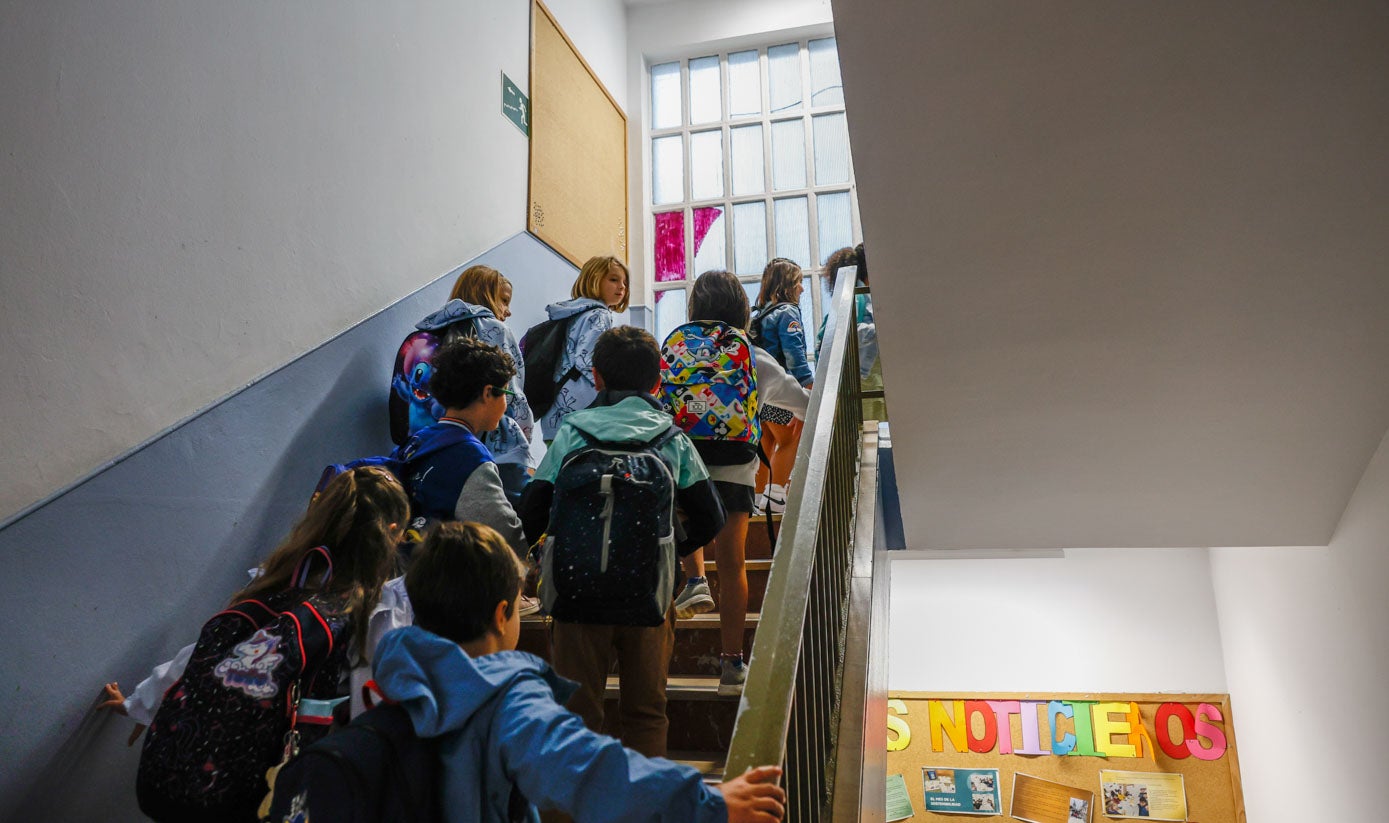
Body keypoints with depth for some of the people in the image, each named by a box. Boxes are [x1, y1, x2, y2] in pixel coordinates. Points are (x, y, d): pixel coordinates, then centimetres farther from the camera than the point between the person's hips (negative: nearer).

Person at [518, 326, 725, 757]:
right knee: (646, 713, 16)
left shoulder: (571, 434, -1)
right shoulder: (674, 440, 1)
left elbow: (531, 516, -3)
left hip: (578, 596, 0)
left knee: (577, 711, 13)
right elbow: (709, 519, 0)